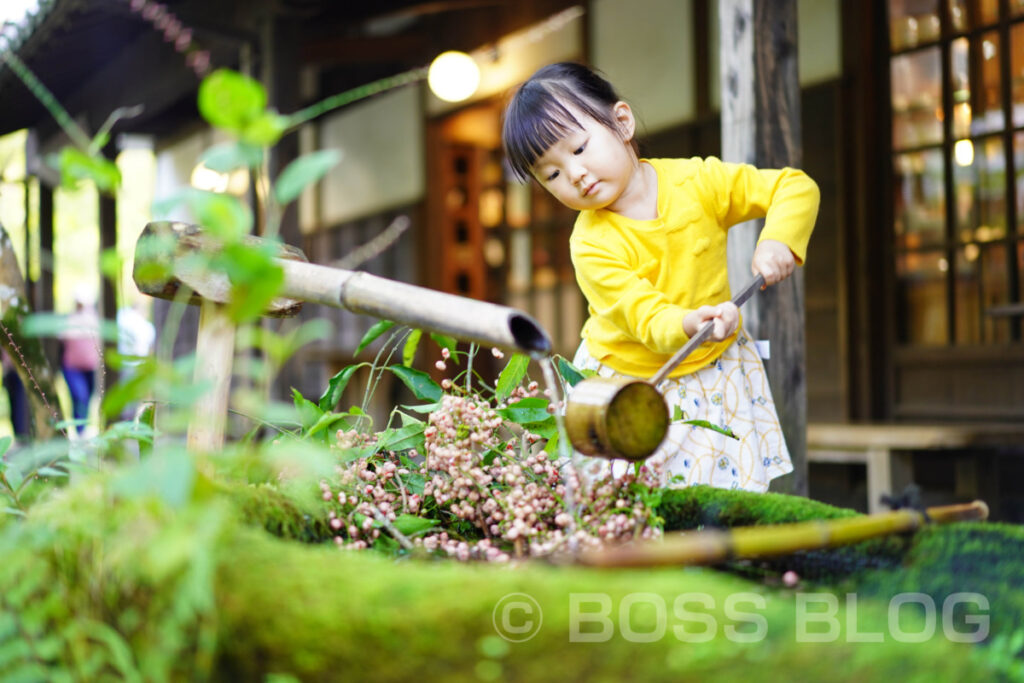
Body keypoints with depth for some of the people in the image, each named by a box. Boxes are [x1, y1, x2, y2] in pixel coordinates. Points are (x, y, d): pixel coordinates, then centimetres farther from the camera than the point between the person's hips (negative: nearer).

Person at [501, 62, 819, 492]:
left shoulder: (696, 183, -11)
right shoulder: (592, 246, -18)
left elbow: (796, 187, -7)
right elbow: (649, 319, -27)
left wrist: (778, 240, -26)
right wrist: (689, 325, -49)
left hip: (712, 372, 2)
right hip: (627, 383, -1)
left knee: (731, 490, -2)